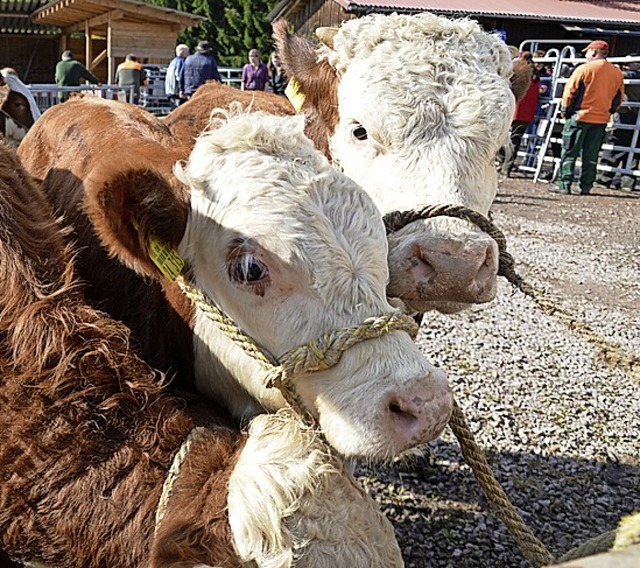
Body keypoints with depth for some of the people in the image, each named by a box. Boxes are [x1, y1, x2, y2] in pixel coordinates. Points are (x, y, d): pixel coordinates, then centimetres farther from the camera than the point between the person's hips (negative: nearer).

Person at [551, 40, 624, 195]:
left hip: (580, 116, -5)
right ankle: (586, 187, 8)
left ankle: (564, 184, -2)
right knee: (591, 155, 9)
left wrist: (566, 109, 5)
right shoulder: (617, 73, 8)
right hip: (602, 119, 5)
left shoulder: (584, 68, -9)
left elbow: (570, 91, -7)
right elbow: (619, 97, 13)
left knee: (569, 152, 1)